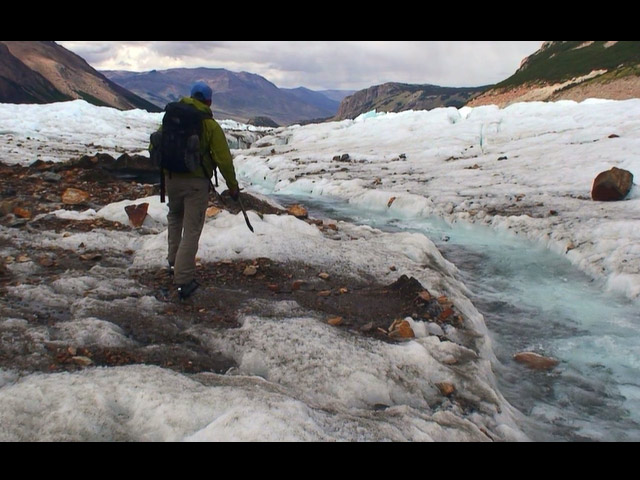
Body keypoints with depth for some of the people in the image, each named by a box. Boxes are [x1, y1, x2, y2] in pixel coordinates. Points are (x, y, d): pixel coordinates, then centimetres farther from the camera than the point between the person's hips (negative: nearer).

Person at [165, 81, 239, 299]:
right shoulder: (211, 126, -7)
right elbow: (224, 160, -10)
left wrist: (163, 168, 25)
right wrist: (233, 186, 1)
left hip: (171, 178, 4)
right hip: (196, 182, -4)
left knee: (175, 216, 30)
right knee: (192, 229, 2)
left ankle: (174, 261, 30)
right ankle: (183, 280, 1)